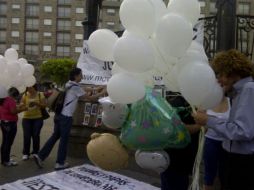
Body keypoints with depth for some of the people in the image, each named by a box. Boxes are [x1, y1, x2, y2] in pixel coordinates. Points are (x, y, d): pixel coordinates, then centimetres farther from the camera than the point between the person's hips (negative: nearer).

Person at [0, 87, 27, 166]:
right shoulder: (10, 100, -16)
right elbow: (13, 111, -21)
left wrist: (18, 107, 14)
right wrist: (22, 109, -9)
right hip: (10, 123, -10)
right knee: (8, 142, -3)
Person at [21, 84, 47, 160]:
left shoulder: (40, 95, -1)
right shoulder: (25, 95, 3)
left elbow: (44, 105, -3)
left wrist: (37, 103, -18)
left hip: (37, 118, -1)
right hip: (26, 118, 1)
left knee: (36, 135, 0)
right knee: (26, 136, -2)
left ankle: (35, 152, 14)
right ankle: (26, 153, 8)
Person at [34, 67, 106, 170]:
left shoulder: (68, 85, 14)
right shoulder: (75, 87, -12)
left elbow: (82, 90, 25)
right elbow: (89, 98, -6)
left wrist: (95, 89, 28)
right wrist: (101, 93, 6)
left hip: (59, 114, 8)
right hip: (66, 116, -8)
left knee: (55, 136, 15)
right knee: (64, 139, 3)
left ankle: (40, 156, 13)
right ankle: (60, 163, 12)